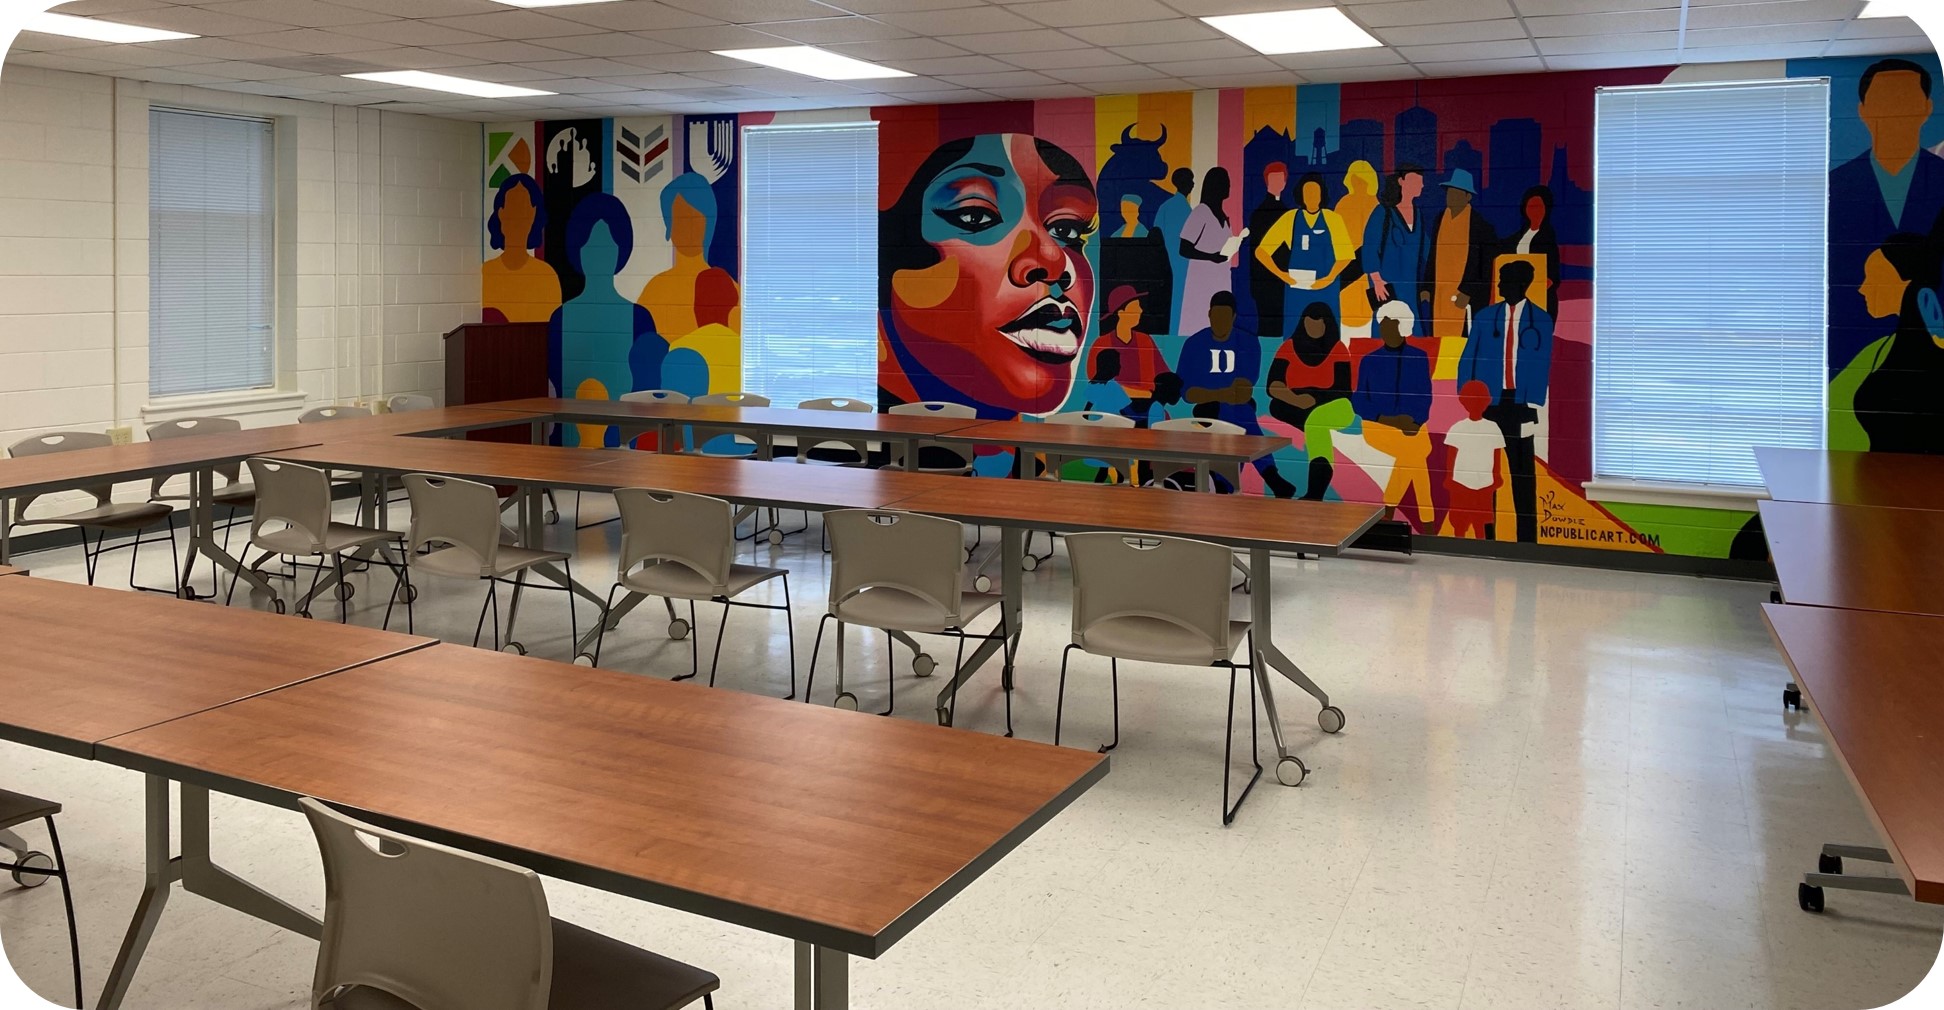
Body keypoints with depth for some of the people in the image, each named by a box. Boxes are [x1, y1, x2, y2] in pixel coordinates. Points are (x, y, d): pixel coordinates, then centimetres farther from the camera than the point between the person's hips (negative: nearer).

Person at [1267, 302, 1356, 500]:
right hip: (1293, 408, 2)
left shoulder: (1338, 350, 1)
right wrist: (1296, 399, -21)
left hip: (1332, 408, -2)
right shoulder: (1289, 347, 5)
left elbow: (1343, 392, -3)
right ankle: (1315, 494, -25)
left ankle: (1314, 494, -32)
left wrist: (1315, 400, -18)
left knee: (1315, 420, -33)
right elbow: (1273, 387, -3)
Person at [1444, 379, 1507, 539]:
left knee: (1482, 525, 3)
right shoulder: (1457, 428, -3)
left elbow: (1496, 458, 5)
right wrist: (1449, 478, -1)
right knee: (1459, 525, 6)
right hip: (1460, 483, 0)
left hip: (1484, 485, 0)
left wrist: (1497, 477, 3)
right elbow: (1451, 457, 2)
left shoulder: (1493, 428, -1)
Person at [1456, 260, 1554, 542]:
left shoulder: (1541, 320, 3)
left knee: (1523, 469, 2)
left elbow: (1542, 367, -1)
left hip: (1520, 402, -1)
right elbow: (1468, 360, 6)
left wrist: (1532, 408, -10)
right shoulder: (1484, 316, 7)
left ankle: (1527, 535, 7)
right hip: (1488, 400, 1)